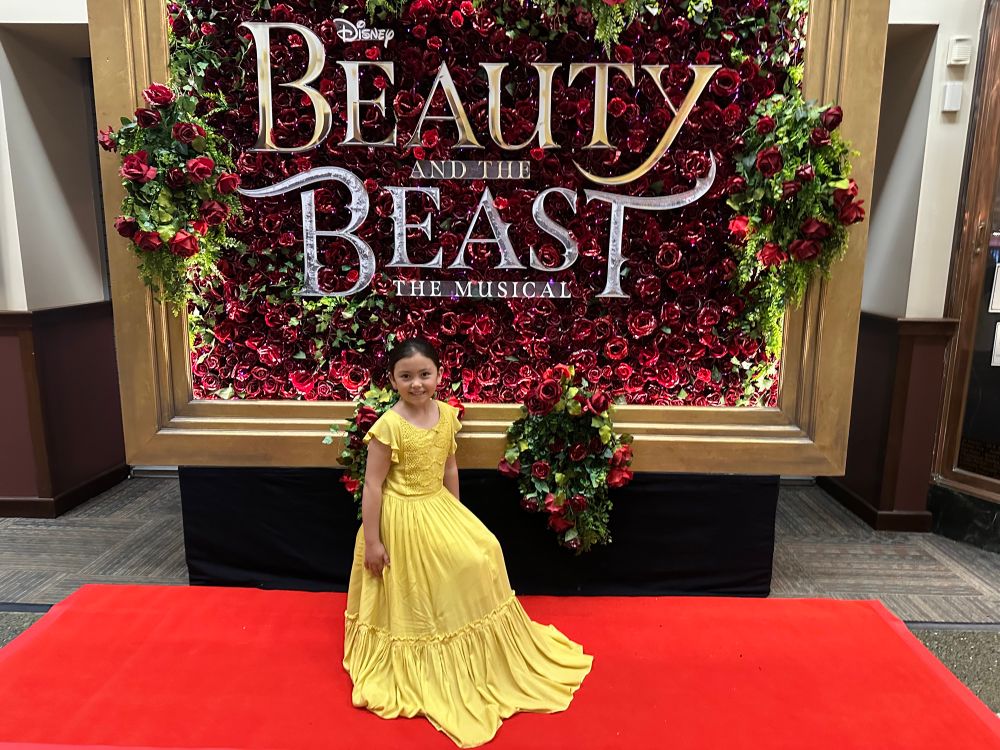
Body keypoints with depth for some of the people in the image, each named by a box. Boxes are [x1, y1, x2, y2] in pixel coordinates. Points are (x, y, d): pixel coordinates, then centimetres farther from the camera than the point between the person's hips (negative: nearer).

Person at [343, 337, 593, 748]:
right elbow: (373, 486, -18)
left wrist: (454, 515, 15)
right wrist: (371, 542, -16)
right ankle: (415, 668, 32)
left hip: (439, 511, 7)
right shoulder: (388, 426, -22)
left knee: (477, 558, 9)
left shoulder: (446, 414, -4)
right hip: (402, 521, -6)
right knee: (413, 599, 6)